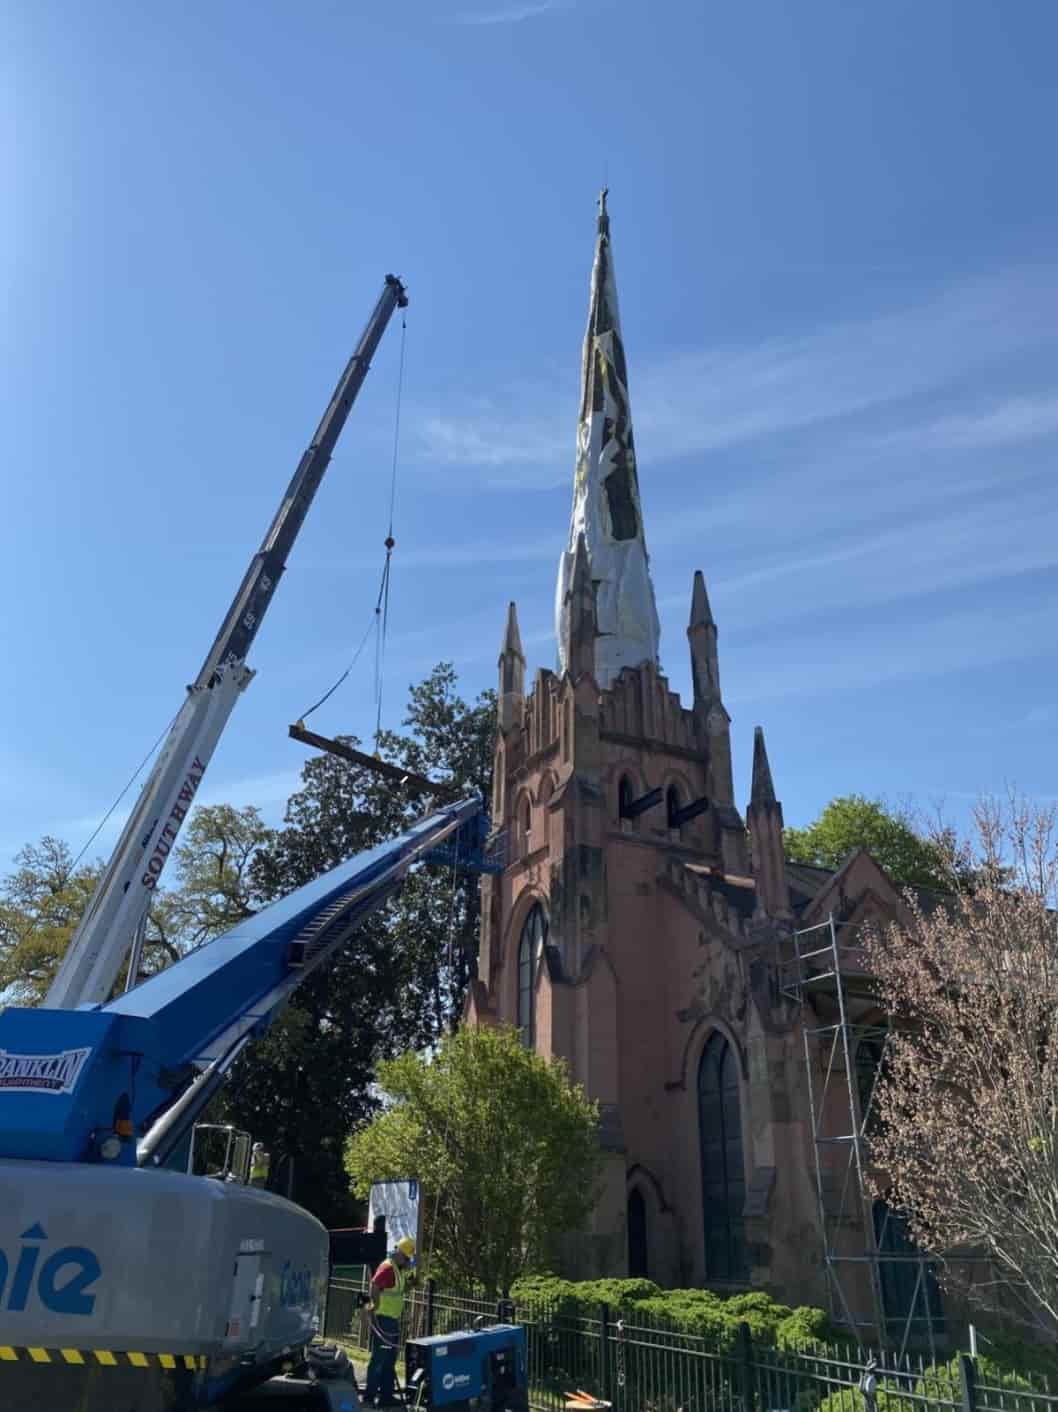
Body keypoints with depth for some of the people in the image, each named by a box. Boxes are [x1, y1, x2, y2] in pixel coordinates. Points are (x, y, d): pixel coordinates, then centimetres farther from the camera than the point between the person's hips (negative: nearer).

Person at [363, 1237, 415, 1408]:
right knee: (379, 1359, -4)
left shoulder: (400, 1270, 13)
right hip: (382, 1319, -10)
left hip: (393, 1320, 10)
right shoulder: (387, 1268, -18)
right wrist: (376, 1305, -29)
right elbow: (374, 1285, -33)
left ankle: (387, 1395, 22)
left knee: (390, 1360, 15)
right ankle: (369, 1396, 3)